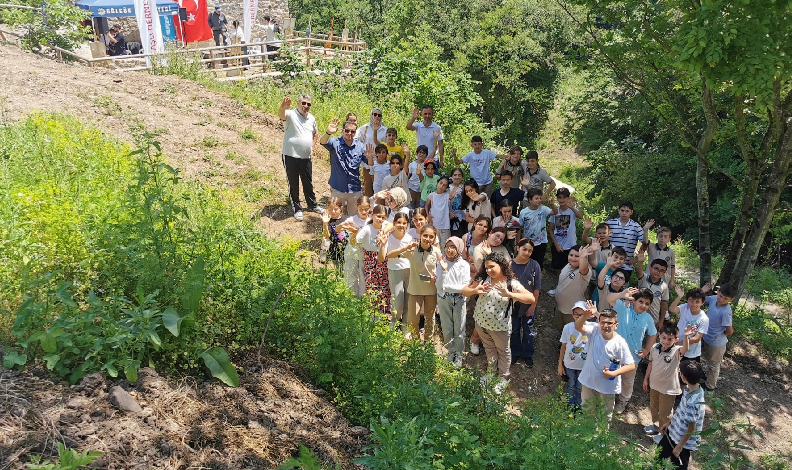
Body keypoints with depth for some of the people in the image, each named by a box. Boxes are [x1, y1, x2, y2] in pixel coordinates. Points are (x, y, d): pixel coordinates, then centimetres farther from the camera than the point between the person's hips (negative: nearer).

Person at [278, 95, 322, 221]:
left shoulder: (311, 118, 7)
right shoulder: (291, 114, -12)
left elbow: (316, 133, 25)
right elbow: (281, 115, -37)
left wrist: (312, 147, 11)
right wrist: (283, 107, -60)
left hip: (306, 157, 5)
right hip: (290, 156, -5)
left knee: (308, 182, 19)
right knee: (293, 184, 6)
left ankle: (312, 205, 35)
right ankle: (297, 209, 18)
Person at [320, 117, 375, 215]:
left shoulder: (360, 146, 3)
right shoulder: (335, 143, -7)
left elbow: (370, 164, 4)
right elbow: (322, 142, -28)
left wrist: (370, 157, -20)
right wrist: (328, 133, -50)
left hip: (355, 190, 3)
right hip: (337, 189, -3)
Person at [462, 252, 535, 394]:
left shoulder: (512, 284, -18)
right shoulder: (483, 279, -9)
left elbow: (531, 298, -30)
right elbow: (464, 291, -7)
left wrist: (509, 294, -41)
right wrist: (475, 290, -30)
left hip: (500, 326, -3)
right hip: (481, 322, 4)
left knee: (503, 351, 19)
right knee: (489, 349, 27)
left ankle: (504, 377, 42)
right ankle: (491, 371, 51)